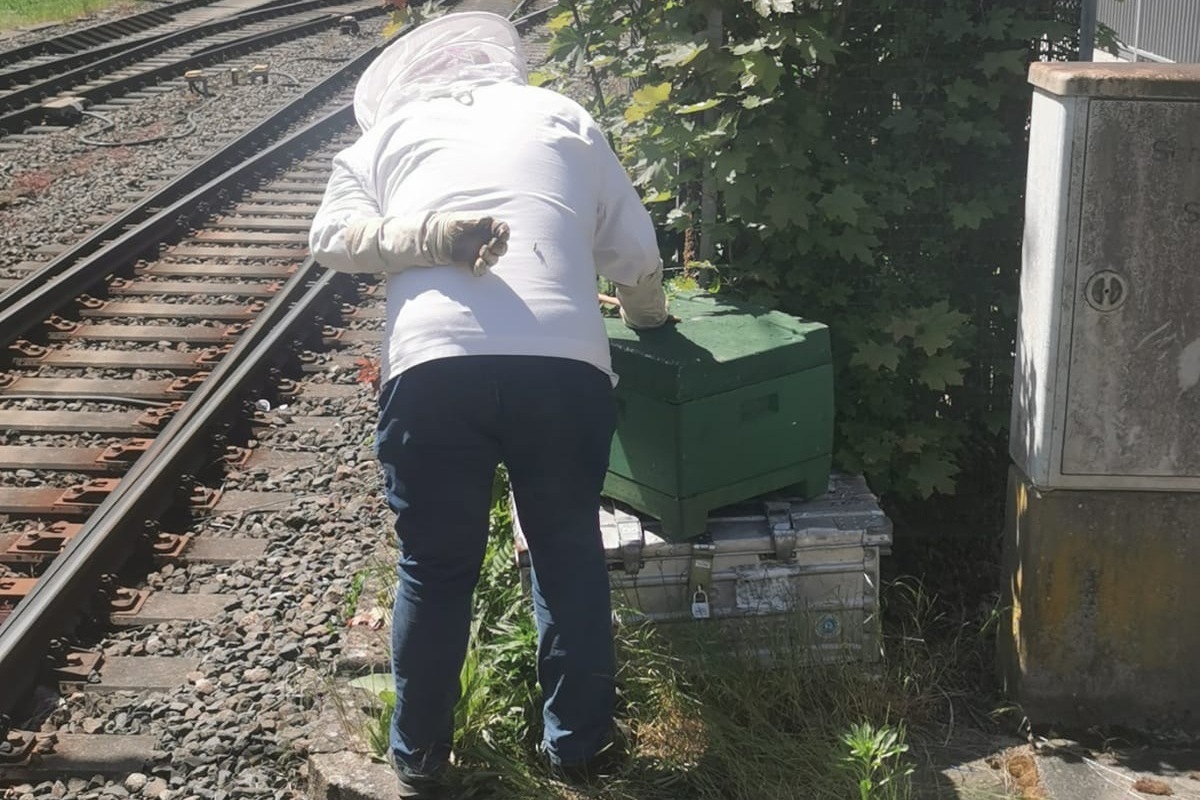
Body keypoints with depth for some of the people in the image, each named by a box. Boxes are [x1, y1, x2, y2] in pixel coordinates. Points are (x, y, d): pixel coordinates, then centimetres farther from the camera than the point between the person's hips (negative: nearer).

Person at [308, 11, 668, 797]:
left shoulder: (389, 124, 25)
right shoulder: (560, 114, 26)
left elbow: (332, 235, 7)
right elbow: (637, 256, 24)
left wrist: (427, 237, -5)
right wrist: (650, 323, 42)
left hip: (431, 365, 0)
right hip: (565, 363, 0)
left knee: (435, 569, 16)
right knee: (570, 553, 20)